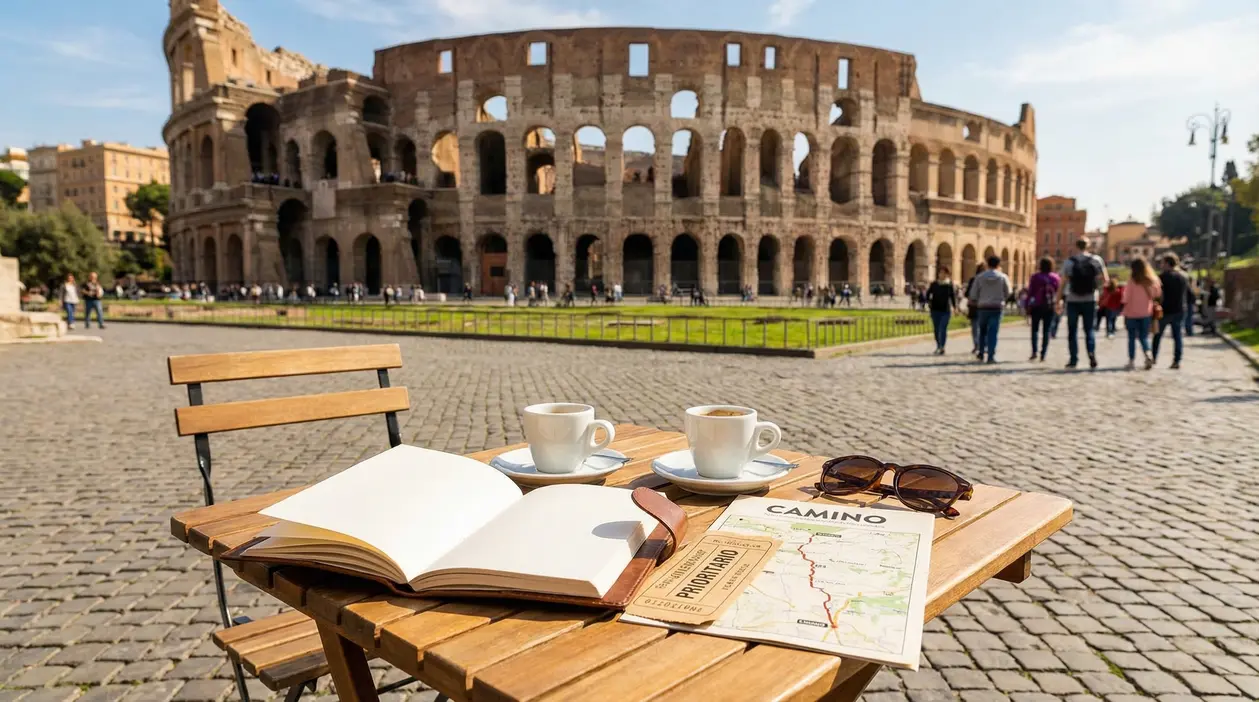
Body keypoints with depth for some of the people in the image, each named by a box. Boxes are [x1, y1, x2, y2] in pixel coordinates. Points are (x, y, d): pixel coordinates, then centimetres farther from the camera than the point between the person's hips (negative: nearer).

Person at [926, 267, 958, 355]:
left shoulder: (949, 284, 1)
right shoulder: (934, 284, 2)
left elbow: (952, 296, 8)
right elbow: (928, 293, 10)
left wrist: (954, 307, 7)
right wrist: (928, 301, -6)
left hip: (945, 310, -2)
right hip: (935, 310, 2)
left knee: (943, 329, -12)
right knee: (936, 329, 9)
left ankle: (942, 347, -13)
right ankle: (938, 346, 23)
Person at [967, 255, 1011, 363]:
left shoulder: (979, 277, -3)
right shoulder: (1003, 277, -4)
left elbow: (973, 294, -1)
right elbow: (1008, 293, 4)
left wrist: (973, 301, 19)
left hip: (983, 307, 1)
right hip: (997, 308, -1)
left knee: (983, 331, 18)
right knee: (993, 332, -1)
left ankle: (981, 353, 22)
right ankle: (991, 356, -6)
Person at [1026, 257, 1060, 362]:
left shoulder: (1035, 277, -5)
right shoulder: (1056, 278, 4)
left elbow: (1030, 293, -5)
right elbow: (1059, 292, 8)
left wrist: (1028, 306, 0)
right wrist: (1056, 305, 16)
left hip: (1037, 306, -2)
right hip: (1050, 307, 2)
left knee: (1035, 329, 4)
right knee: (1046, 330, 5)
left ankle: (1034, 352, -10)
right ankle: (1043, 354, 2)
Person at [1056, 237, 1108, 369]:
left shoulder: (1069, 262, -5)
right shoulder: (1096, 260, 0)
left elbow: (1063, 283, -6)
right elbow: (1105, 280, 0)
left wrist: (1059, 300, -1)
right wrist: (1095, 287, 18)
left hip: (1073, 301, -1)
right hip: (1090, 300, 1)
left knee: (1072, 331, 7)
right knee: (1089, 329, 10)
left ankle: (1074, 359, 6)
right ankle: (1092, 353, -12)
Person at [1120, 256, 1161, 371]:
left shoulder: (1132, 281, -14)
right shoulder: (1153, 281, -4)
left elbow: (1126, 299, -12)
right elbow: (1158, 295, 5)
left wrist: (1124, 314, -5)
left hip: (1132, 313, -3)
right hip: (1146, 313, 3)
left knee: (1132, 338, 8)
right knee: (1144, 336, 14)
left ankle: (1131, 361, 9)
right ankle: (1148, 354, -9)